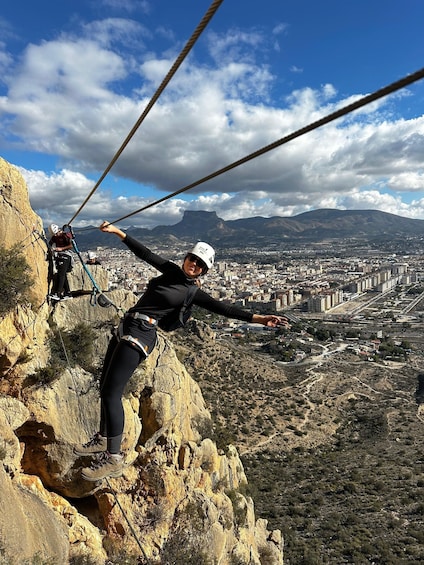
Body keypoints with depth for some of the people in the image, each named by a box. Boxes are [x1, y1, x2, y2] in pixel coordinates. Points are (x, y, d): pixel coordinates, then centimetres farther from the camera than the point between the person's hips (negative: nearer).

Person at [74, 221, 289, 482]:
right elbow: (146, 253, 17)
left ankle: (114, 459, -2)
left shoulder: (193, 293, -4)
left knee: (111, 392, -12)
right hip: (125, 328, 8)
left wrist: (258, 318, -23)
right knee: (105, 386, 15)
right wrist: (118, 231, 20)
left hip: (139, 335, -8)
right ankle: (103, 439, 34)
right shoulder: (172, 270, 12)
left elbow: (224, 308, -12)